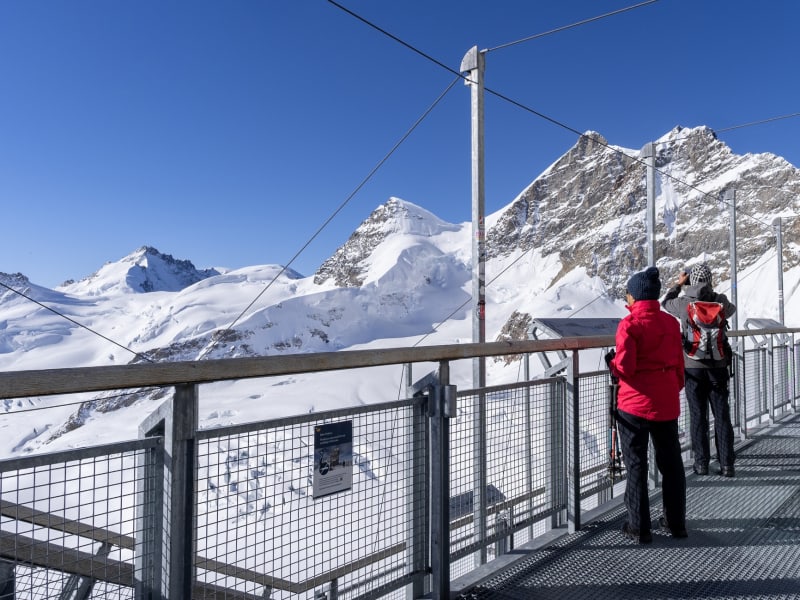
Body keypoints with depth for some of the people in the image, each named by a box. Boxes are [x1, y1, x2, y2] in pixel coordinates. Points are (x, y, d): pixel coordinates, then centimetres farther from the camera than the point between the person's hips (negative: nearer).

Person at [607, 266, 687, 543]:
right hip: (667, 403, 5)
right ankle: (676, 522, 29)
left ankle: (639, 527, 13)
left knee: (636, 465, 6)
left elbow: (624, 368, -18)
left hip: (634, 404, -5)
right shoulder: (671, 323, 3)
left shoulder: (629, 324, -14)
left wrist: (610, 361, 3)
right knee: (671, 462, 17)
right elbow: (679, 365, 9)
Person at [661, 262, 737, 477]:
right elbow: (731, 309, 20)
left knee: (698, 415, 7)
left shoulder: (683, 303, -8)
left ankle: (701, 463, 11)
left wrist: (678, 284, 24)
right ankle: (727, 464, 9)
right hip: (718, 365, 1)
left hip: (693, 367, -1)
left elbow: (665, 302, 14)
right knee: (722, 415, 7)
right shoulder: (720, 301, -4)